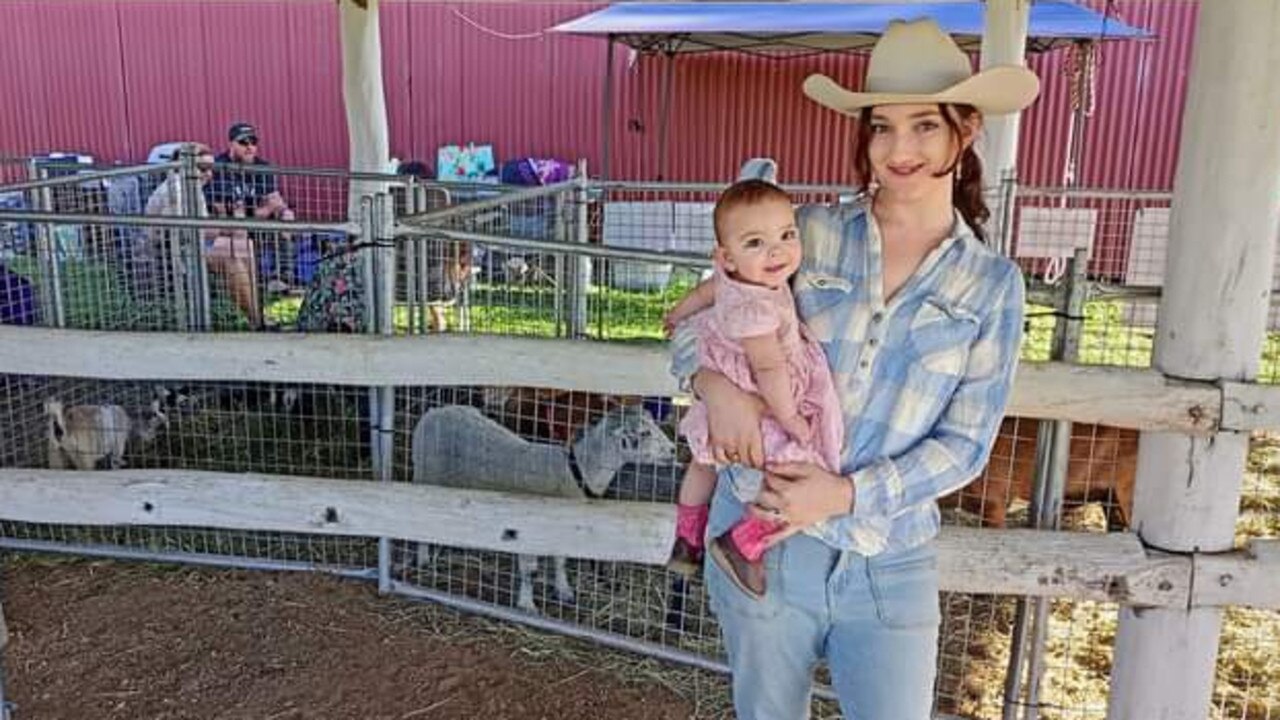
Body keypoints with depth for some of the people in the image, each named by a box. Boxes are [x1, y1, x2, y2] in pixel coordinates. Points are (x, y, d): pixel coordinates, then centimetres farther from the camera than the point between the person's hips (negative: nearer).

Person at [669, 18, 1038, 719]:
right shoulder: (808, 234, -3)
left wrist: (846, 493, -16)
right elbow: (695, 319, 4)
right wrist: (717, 385, -18)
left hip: (890, 566, 0)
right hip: (760, 542, 1)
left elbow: (965, 443, -3)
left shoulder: (992, 284, -1)